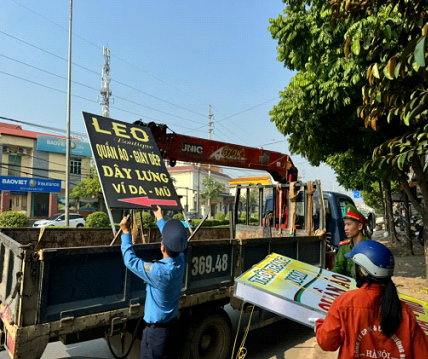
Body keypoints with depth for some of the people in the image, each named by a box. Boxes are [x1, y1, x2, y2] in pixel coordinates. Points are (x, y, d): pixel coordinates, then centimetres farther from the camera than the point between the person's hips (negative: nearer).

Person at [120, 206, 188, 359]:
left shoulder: (158, 271, -33)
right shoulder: (181, 261, -14)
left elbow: (130, 260, -20)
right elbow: (173, 239, 4)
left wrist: (126, 232, -10)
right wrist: (160, 219, 17)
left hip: (156, 328, -6)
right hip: (172, 322, 6)